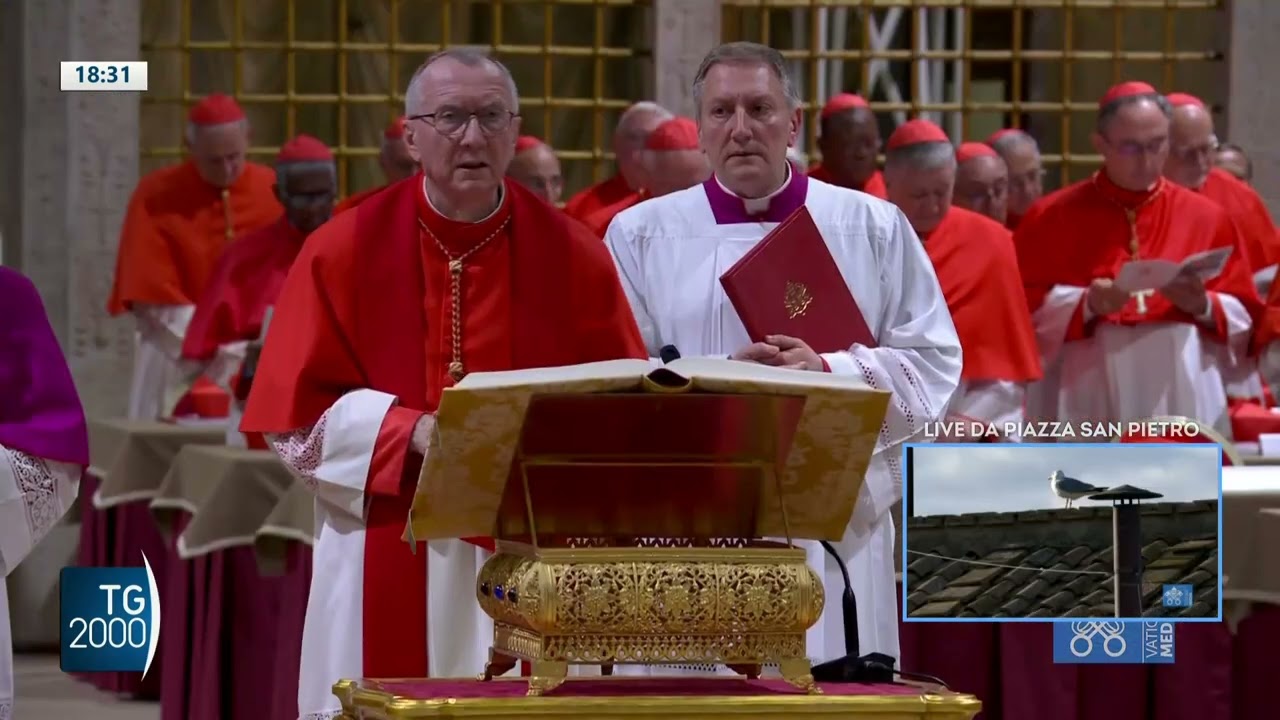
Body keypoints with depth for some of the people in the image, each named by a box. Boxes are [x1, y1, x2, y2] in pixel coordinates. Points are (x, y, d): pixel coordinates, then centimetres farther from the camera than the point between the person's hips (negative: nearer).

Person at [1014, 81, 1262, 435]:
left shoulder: (1206, 218, 10)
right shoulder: (1051, 218, 5)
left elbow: (1245, 320, 10)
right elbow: (1026, 311, 1)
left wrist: (1203, 305, -10)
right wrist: (1086, 305, -15)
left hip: (1185, 402, 2)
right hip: (1088, 405, -2)